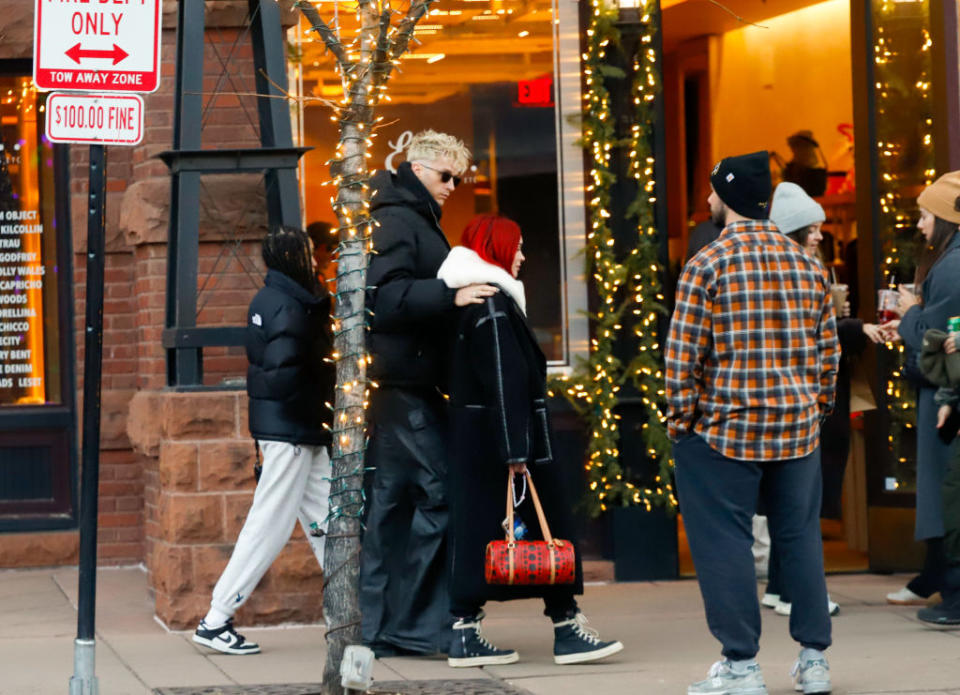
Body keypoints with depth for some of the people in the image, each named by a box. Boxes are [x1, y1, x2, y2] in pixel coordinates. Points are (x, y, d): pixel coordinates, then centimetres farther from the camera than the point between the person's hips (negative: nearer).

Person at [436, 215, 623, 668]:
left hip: (471, 440, 9)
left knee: (478, 529, 7)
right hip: (497, 438, -9)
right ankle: (566, 628, 1)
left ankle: (465, 634, 5)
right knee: (548, 526, -2)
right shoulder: (494, 306, -15)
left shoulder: (468, 304, 15)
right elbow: (506, 381, -21)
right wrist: (515, 450, -24)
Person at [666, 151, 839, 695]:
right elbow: (828, 349, 9)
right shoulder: (809, 265, 6)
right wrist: (818, 408, 18)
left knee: (725, 541, 1)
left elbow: (685, 352, -11)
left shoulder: (708, 264, -10)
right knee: (800, 536, 13)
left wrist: (681, 416, -2)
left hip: (724, 427, -5)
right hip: (797, 427, 5)